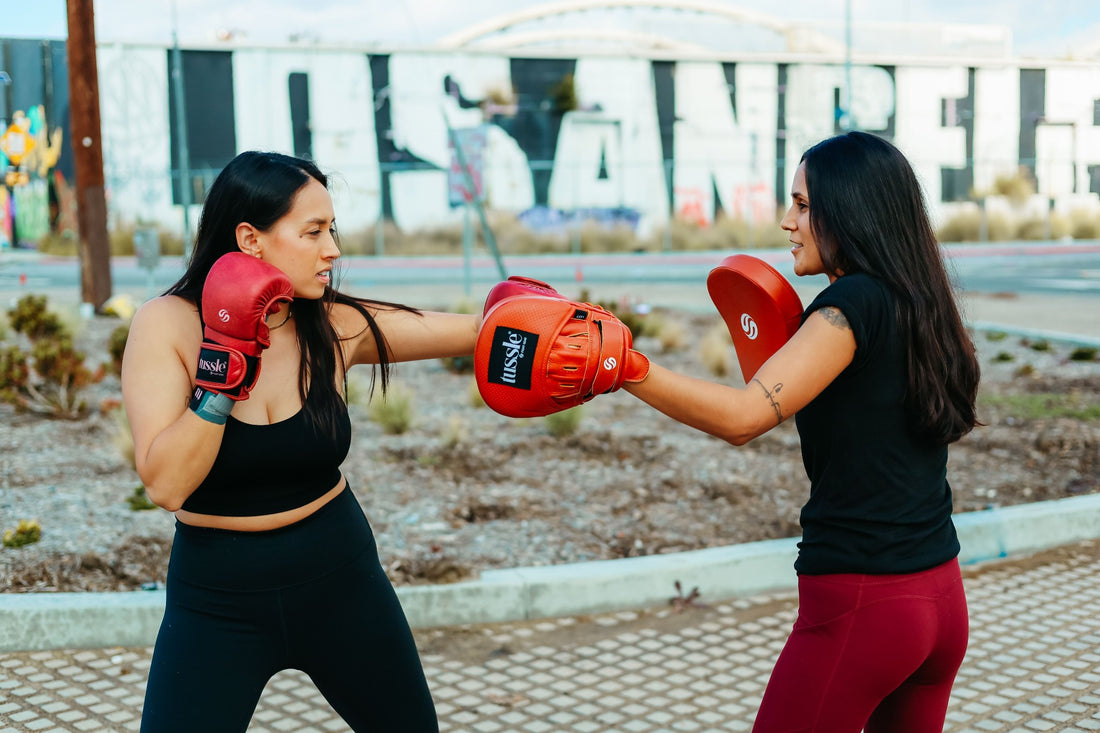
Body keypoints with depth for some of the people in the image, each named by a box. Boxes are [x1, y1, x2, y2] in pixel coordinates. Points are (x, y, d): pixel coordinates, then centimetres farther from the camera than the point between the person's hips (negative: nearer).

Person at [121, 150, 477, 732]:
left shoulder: (338, 327, -8)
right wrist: (225, 363, -27)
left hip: (339, 579, 3)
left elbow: (477, 330, -8)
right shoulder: (167, 324, -14)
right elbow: (165, 486, -23)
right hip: (216, 600, -2)